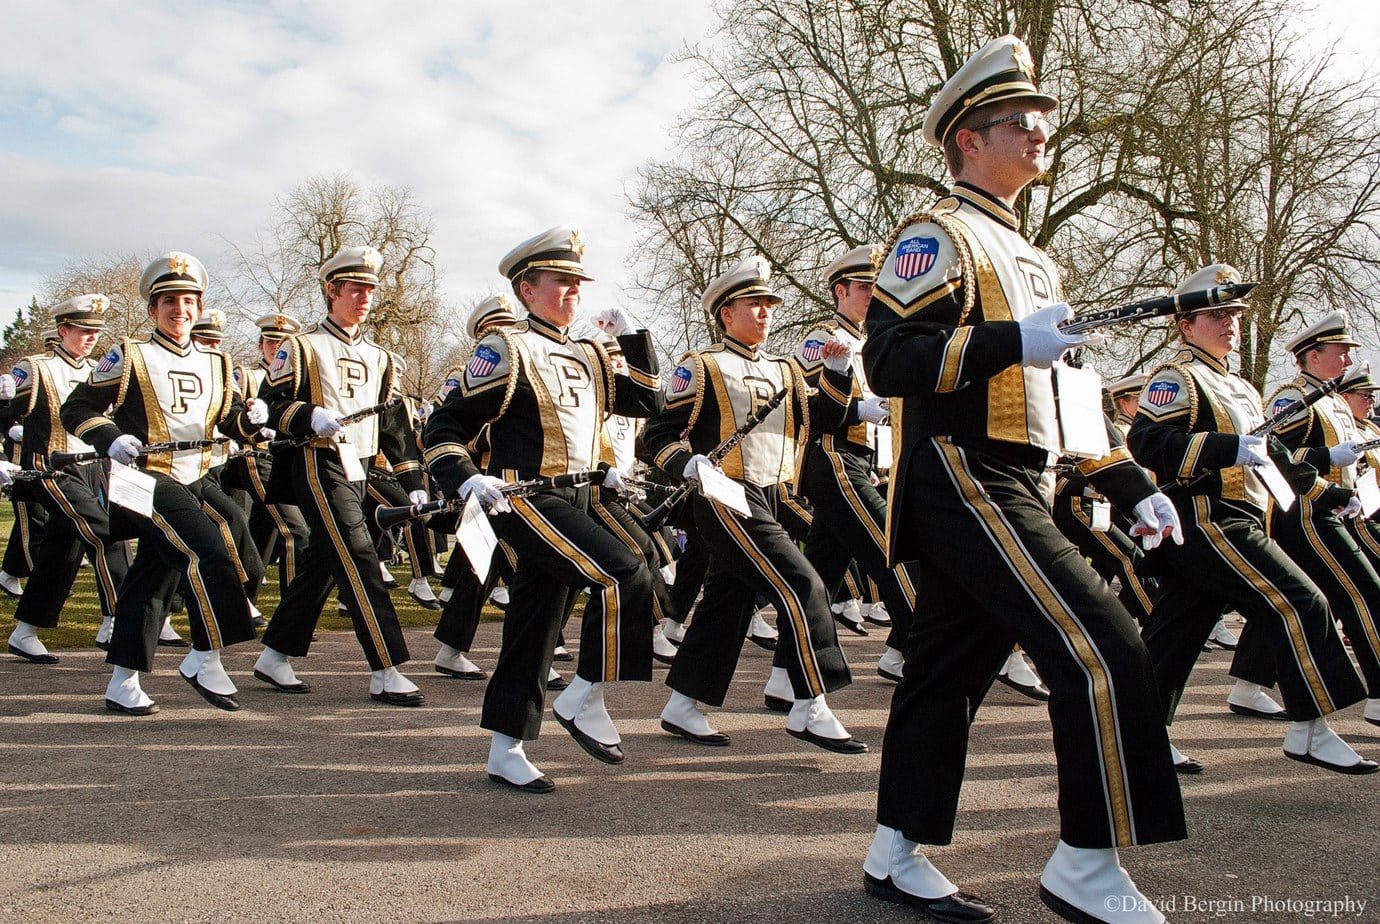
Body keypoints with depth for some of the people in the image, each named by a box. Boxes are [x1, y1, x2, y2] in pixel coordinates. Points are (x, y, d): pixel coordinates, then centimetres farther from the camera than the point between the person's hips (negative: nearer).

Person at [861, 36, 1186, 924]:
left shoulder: (1029, 258, 24)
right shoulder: (939, 235, -5)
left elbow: (1063, 392, 26)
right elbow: (890, 358, -17)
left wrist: (1133, 485, 20)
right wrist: (1010, 340, -26)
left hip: (1010, 496, 9)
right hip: (966, 487, -9)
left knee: (949, 670, 10)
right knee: (1103, 649, -13)